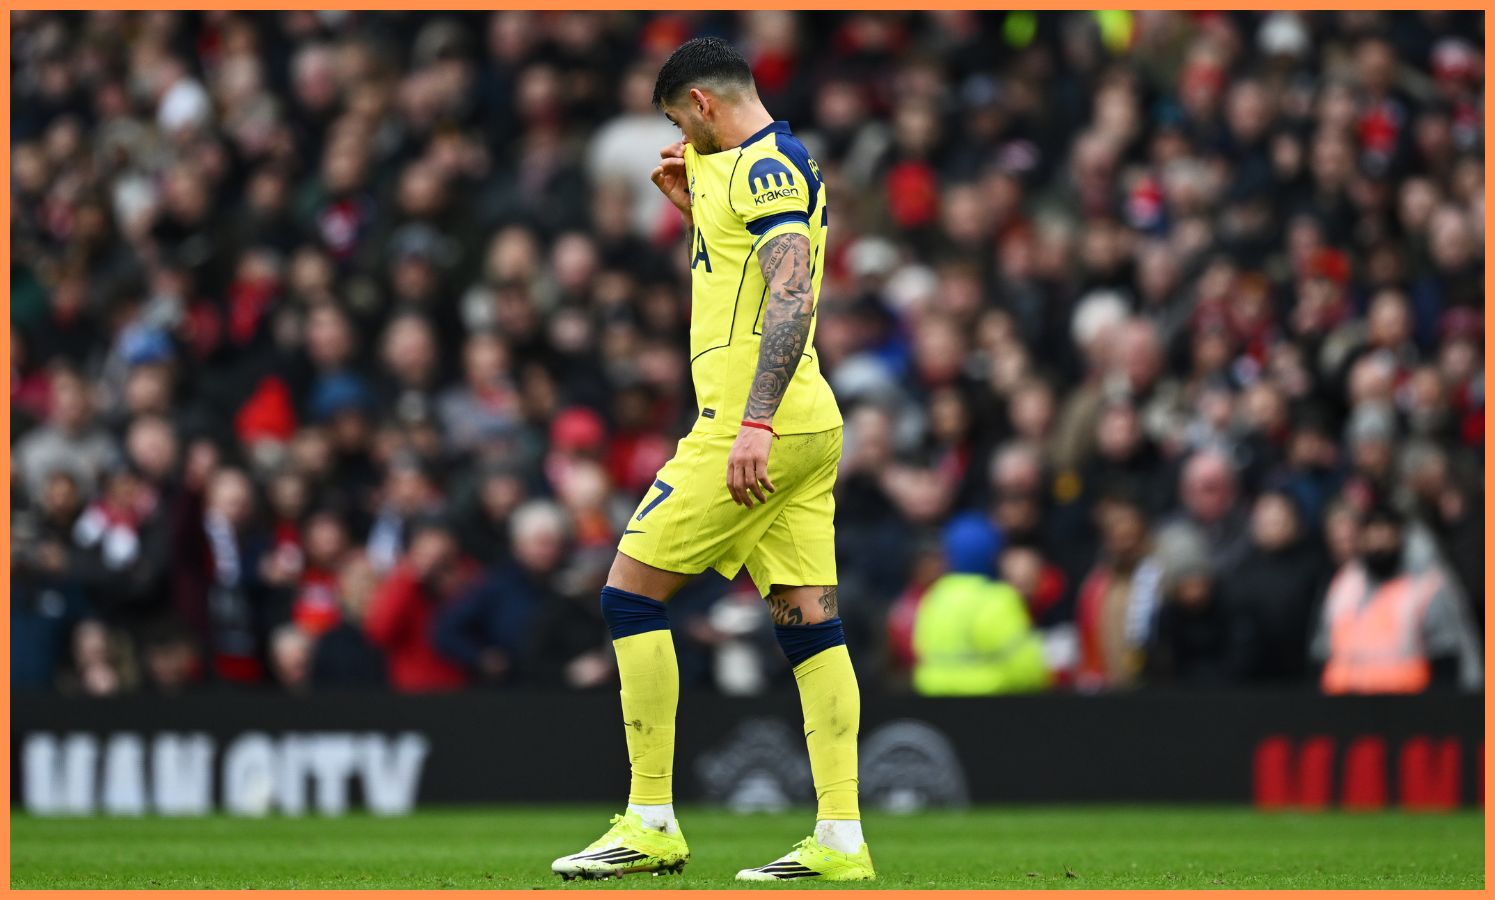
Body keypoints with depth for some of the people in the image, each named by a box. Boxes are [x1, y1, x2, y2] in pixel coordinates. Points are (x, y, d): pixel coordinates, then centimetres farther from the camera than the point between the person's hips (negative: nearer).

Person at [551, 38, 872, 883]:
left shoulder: (766, 168, -11)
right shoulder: (777, 164, 19)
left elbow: (793, 297, -22)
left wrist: (754, 423, -28)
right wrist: (693, 204, 22)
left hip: (760, 427, -10)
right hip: (807, 428, 10)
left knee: (632, 592, -4)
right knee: (809, 621, 5)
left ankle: (652, 823, -5)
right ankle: (841, 838, 0)